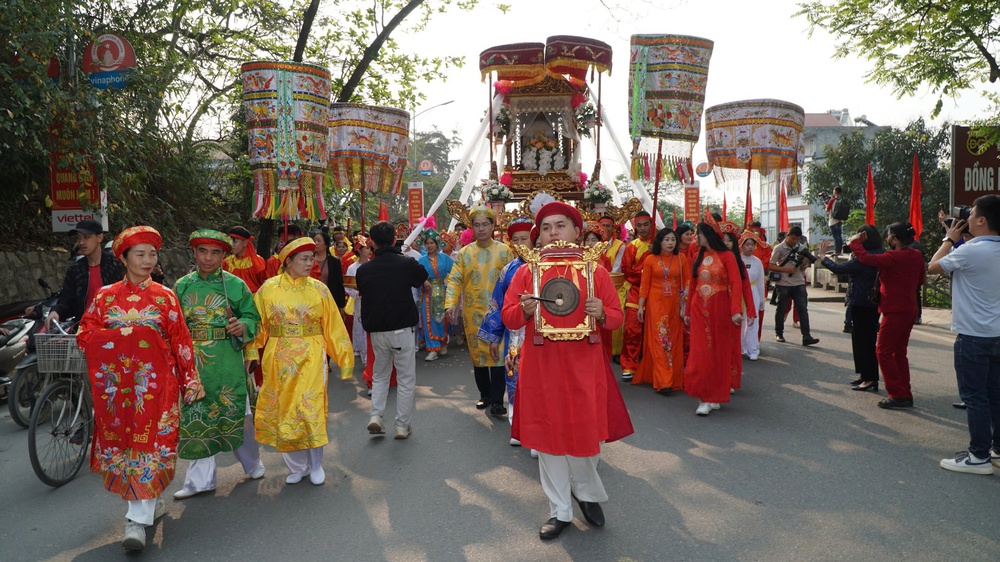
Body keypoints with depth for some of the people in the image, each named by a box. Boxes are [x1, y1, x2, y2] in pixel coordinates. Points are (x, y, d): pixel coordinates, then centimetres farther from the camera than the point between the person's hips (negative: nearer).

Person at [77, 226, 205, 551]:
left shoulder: (165, 297, 2)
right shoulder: (106, 297, 7)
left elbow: (180, 342, 2)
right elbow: (85, 335, 5)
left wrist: (190, 381, 1)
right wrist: (121, 336, -10)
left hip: (155, 381, -2)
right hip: (116, 383, 2)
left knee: (149, 443, -5)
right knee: (122, 442, 6)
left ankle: (139, 519, -2)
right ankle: (150, 503, 23)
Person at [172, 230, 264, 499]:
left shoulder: (235, 285, -2)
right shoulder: (182, 285, 5)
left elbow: (253, 318, 1)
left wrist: (242, 327, -20)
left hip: (228, 362, -2)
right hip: (193, 363, 2)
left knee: (237, 414, 7)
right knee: (196, 418, 7)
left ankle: (253, 463, 31)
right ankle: (200, 480, 19)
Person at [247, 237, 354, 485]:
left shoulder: (319, 289, -2)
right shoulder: (269, 288, 0)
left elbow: (333, 326, 0)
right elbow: (258, 324, 2)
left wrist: (344, 358, 2)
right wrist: (251, 353, -6)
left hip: (311, 358, -1)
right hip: (279, 360, 2)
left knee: (311, 410, -1)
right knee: (283, 411, 8)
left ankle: (316, 465, 20)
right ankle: (297, 466, 26)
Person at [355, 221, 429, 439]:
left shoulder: (363, 270, -2)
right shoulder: (407, 263, -9)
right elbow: (423, 278, 11)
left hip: (377, 331, 3)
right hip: (402, 329, -3)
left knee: (380, 375, 21)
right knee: (406, 379, 8)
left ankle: (376, 416, 8)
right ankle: (403, 425, 12)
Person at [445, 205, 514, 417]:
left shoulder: (504, 251, 1)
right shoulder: (464, 253, 4)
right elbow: (454, 280, -1)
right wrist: (451, 304, -15)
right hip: (473, 313, 2)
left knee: (497, 355, -4)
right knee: (478, 354, 10)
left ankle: (497, 401, 2)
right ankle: (485, 394, 26)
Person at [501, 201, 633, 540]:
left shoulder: (596, 271, 1)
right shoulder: (526, 272, 3)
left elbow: (617, 316, 4)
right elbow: (508, 318, 4)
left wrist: (601, 314, -18)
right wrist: (524, 311, -18)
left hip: (584, 364, -1)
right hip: (542, 365, 1)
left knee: (587, 432, 6)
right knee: (548, 436, 9)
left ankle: (587, 492, 38)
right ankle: (560, 511, 27)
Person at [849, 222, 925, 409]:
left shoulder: (894, 257, -18)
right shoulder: (917, 256, 7)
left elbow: (866, 258, -22)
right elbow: (920, 280, 19)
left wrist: (855, 242, -8)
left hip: (895, 311, -9)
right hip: (910, 310, 9)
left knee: (883, 351, -1)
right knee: (899, 352, 15)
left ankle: (897, 395, -3)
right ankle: (905, 395, 18)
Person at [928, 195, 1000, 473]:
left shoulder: (971, 251, -19)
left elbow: (934, 267, -4)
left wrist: (950, 239, 7)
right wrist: (957, 241, 13)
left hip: (973, 336, -8)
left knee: (974, 396, -1)